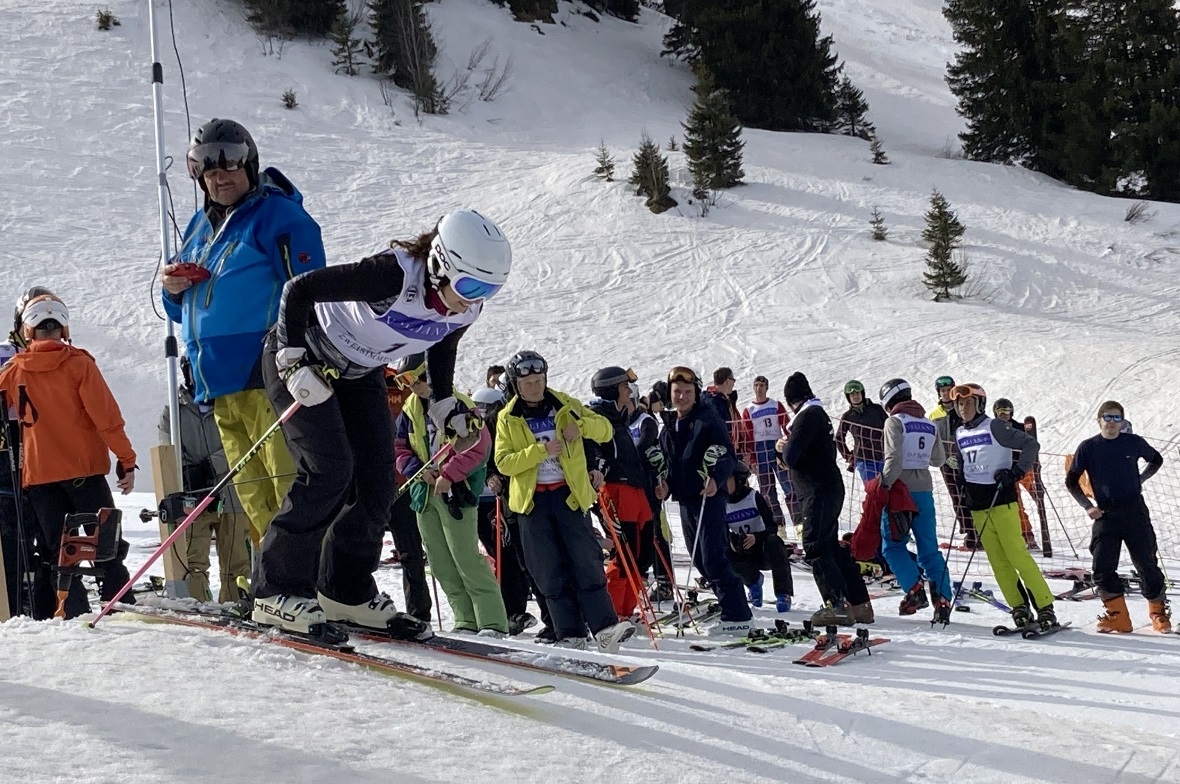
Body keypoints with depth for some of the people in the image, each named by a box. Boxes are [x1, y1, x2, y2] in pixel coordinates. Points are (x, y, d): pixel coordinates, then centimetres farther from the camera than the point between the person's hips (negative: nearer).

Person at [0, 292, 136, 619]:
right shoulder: (79, 363, -6)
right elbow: (106, 416, -10)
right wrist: (126, 460, -6)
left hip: (38, 474, 2)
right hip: (84, 469, -2)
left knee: (58, 547, 7)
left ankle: (73, 610, -1)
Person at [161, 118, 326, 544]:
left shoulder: (278, 214, -3)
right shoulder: (201, 227, 21)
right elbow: (187, 311, 28)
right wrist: (174, 290, 5)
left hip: (268, 380, -8)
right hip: (220, 387, 8)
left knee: (293, 492, -13)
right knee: (254, 501, 10)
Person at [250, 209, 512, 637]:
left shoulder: (466, 309, -14)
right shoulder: (394, 276, -36)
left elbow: (441, 349, 11)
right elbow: (298, 290, -31)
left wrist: (446, 407, 5)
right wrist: (293, 363, -33)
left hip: (360, 374, 7)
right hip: (302, 358, -7)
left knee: (377, 481, -1)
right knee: (330, 470, -18)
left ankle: (347, 592, 11)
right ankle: (276, 591, -10)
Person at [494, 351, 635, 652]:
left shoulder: (564, 405, 6)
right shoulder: (508, 419, 4)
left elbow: (605, 430, 5)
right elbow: (503, 462, -5)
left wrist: (581, 424, -16)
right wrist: (541, 450, -17)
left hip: (569, 494, 0)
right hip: (532, 500, 0)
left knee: (586, 562, -9)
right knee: (550, 571, 1)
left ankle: (604, 629, -12)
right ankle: (570, 635, 5)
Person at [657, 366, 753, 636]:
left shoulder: (707, 421, -6)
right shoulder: (669, 428, 16)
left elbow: (727, 456, -13)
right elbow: (667, 462, 25)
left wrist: (716, 479, -30)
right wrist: (666, 485, 6)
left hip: (708, 498, -8)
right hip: (684, 500, 8)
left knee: (715, 560, -14)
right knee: (701, 562, 11)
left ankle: (738, 618, -13)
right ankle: (731, 608, 20)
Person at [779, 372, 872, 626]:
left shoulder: (807, 416, -14)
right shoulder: (819, 413, 17)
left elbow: (791, 457, -21)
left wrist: (784, 446, 2)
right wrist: (789, 447, 8)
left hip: (817, 492, -10)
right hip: (830, 488, 10)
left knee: (816, 549, -7)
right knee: (832, 546, 14)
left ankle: (837, 605, -9)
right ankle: (859, 604, 16)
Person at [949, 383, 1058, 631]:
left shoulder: (993, 427, -8)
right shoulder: (960, 434, 11)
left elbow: (1031, 444, -9)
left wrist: (1017, 471, -17)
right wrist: (964, 490, 15)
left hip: (1001, 499, -6)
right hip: (978, 504, 6)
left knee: (1016, 553, -11)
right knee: (998, 560, 3)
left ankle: (1045, 607, -7)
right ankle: (1019, 608, 8)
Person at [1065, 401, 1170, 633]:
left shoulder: (1133, 442, 1)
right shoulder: (1088, 447, 1)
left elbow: (1156, 459, 21)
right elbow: (1071, 481, 9)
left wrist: (1140, 479, 7)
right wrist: (1087, 506, -1)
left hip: (1134, 511, -1)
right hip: (1105, 514, 1)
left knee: (1147, 564, 2)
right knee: (1102, 568, -6)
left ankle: (1159, 612, 17)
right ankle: (1117, 616, 4)